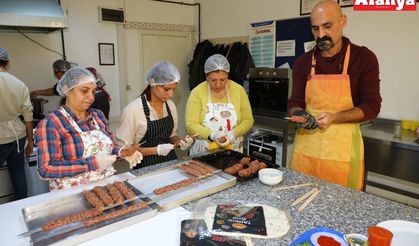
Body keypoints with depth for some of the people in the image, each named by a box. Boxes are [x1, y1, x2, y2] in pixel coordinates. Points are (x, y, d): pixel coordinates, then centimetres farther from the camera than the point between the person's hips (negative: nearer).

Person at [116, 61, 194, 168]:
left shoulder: (170, 105, 2)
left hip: (170, 161, 4)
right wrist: (156, 150, -17)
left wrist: (180, 141, -4)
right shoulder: (133, 110, -14)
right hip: (146, 166, -4)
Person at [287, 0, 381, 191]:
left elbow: (372, 106, -6)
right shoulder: (302, 62, 4)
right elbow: (294, 102, 5)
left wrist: (334, 117, -21)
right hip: (305, 146, 2)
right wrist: (299, 115, -18)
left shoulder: (364, 58, -2)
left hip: (342, 149, -2)